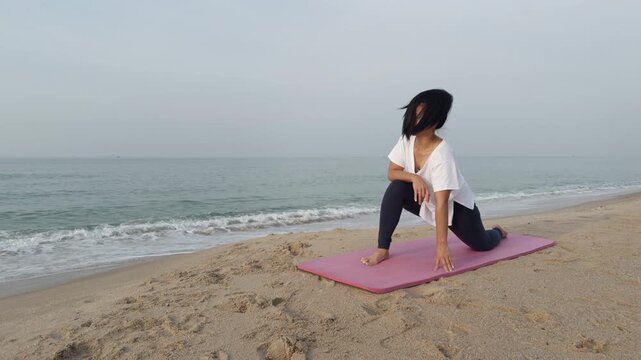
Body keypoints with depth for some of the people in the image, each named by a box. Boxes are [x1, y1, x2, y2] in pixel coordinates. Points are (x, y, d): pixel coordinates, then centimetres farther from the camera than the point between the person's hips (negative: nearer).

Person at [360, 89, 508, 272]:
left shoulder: (442, 154, -36)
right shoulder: (407, 140, -18)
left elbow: (442, 203, -37)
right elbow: (392, 172, -11)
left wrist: (442, 245, -38)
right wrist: (414, 178, -32)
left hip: (455, 204, -4)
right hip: (426, 200, 4)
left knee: (482, 245, 2)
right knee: (396, 188, -24)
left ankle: (497, 232, 42)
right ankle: (383, 249, -16)